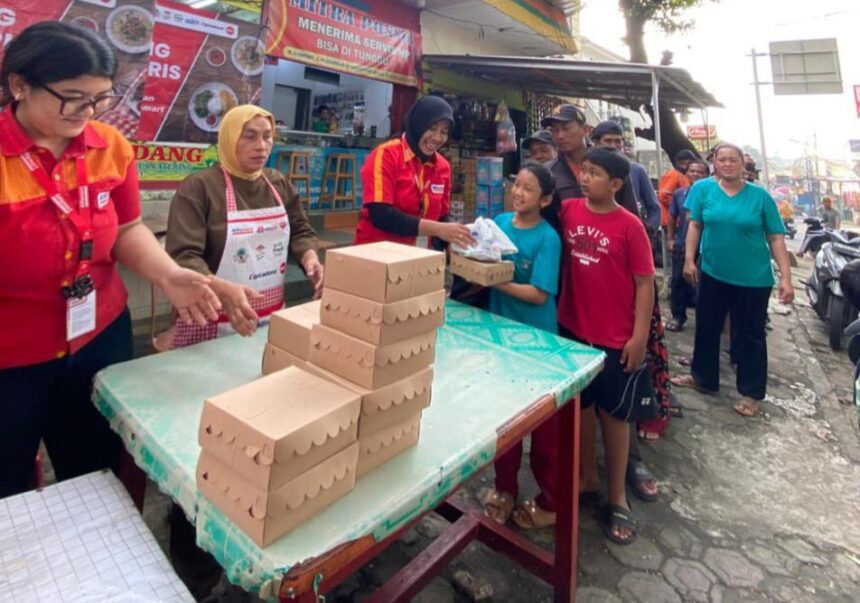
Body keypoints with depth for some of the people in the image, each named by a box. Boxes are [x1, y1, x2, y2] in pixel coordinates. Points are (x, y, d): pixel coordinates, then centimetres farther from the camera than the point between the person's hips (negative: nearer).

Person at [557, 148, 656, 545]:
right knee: (580, 407, 16)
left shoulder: (630, 226, -11)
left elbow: (645, 283, -8)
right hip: (571, 328, 4)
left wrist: (639, 336, -11)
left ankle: (617, 496, 29)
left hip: (615, 338, -4)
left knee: (614, 414, 11)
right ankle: (587, 477, 38)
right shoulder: (568, 211, -1)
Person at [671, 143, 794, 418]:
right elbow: (695, 225, 3)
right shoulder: (703, 188, -2)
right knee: (706, 328, 14)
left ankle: (750, 393, 26)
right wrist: (689, 259, -7)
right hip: (712, 274, 2)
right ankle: (703, 378, 34)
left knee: (750, 335, 10)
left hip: (754, 278, -1)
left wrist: (785, 277, -9)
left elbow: (776, 238, -3)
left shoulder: (760, 196, -5)